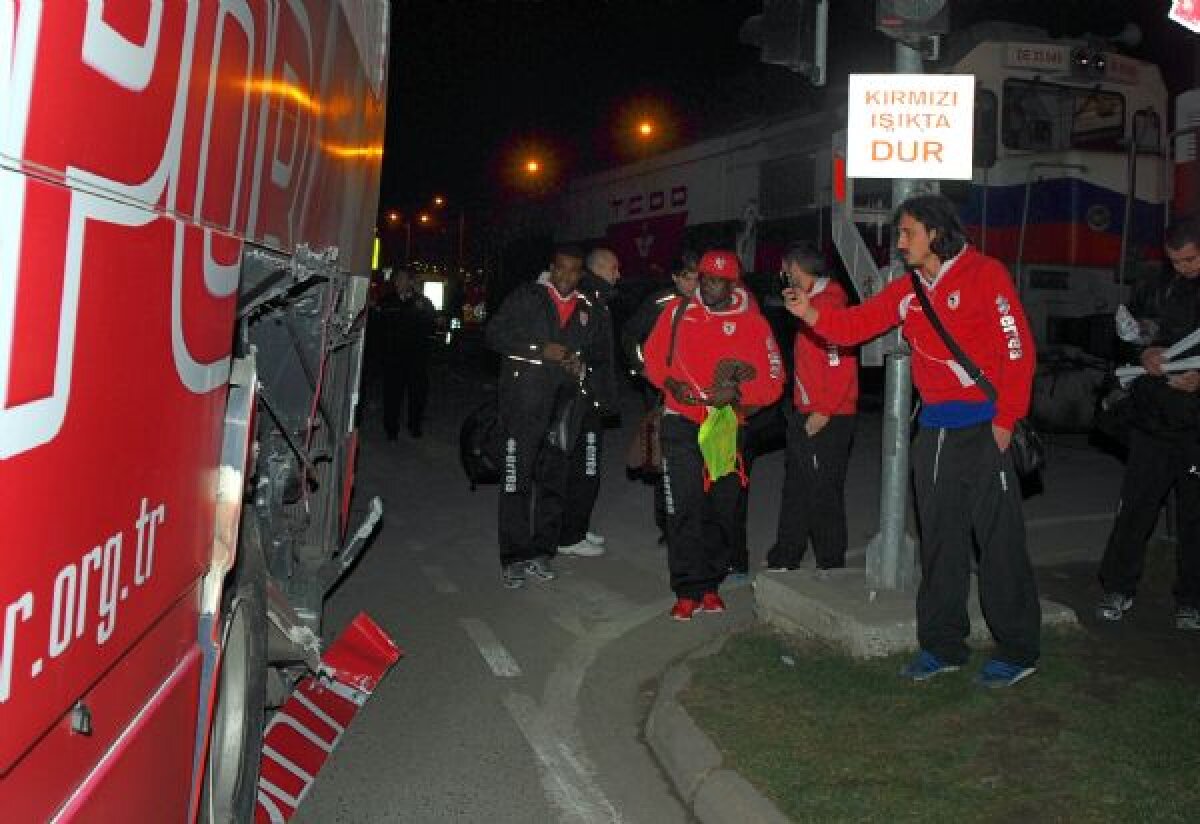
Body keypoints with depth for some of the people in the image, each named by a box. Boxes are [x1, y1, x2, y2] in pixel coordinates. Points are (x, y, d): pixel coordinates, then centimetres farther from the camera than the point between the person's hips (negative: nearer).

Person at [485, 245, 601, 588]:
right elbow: (494, 334, 0)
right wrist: (539, 349, -10)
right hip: (525, 400, -4)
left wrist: (582, 365, 6)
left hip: (564, 402, 4)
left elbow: (593, 351, 30)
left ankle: (541, 552, 16)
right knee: (518, 478, -8)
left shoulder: (587, 311, 19)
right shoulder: (526, 296, 7)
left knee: (553, 479, 5)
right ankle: (514, 558, -1)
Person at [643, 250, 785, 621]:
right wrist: (671, 383, -9)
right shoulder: (678, 310, 3)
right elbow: (652, 356, 10)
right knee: (684, 508, -7)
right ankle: (688, 591, 2)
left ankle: (710, 586, 24)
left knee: (722, 510, 8)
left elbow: (773, 383, -3)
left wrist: (736, 393, -20)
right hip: (682, 425, 0)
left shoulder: (753, 322, -2)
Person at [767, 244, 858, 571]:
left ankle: (831, 564, 10)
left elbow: (841, 365, -21)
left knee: (823, 494, -1)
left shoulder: (827, 304, -15)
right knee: (796, 488, 16)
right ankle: (784, 559, 27)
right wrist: (803, 409, 15)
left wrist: (823, 413, -18)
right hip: (806, 414, 10)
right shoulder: (812, 303, 15)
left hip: (826, 420, -10)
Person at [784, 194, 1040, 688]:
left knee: (999, 541, 0)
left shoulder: (984, 275, -7)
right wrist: (810, 313, -13)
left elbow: (1018, 350, -10)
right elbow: (855, 325, 5)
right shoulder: (906, 290, 12)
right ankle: (942, 646, 24)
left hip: (983, 427, -6)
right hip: (934, 429, 6)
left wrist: (1005, 421, -12)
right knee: (939, 541, 12)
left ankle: (1019, 651, 15)